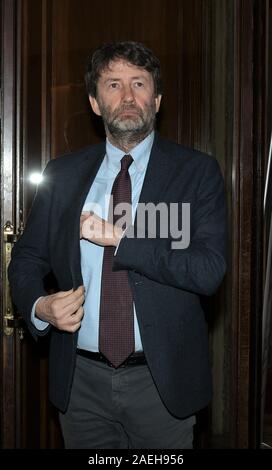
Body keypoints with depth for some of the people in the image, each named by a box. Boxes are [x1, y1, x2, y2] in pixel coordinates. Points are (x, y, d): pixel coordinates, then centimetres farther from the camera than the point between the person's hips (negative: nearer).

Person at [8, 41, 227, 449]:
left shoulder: (197, 171, -5)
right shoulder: (62, 174, 3)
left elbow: (209, 270, -16)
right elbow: (27, 258, 9)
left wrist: (118, 238, -18)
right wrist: (39, 305, -11)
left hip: (162, 380, -2)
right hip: (80, 380, 2)